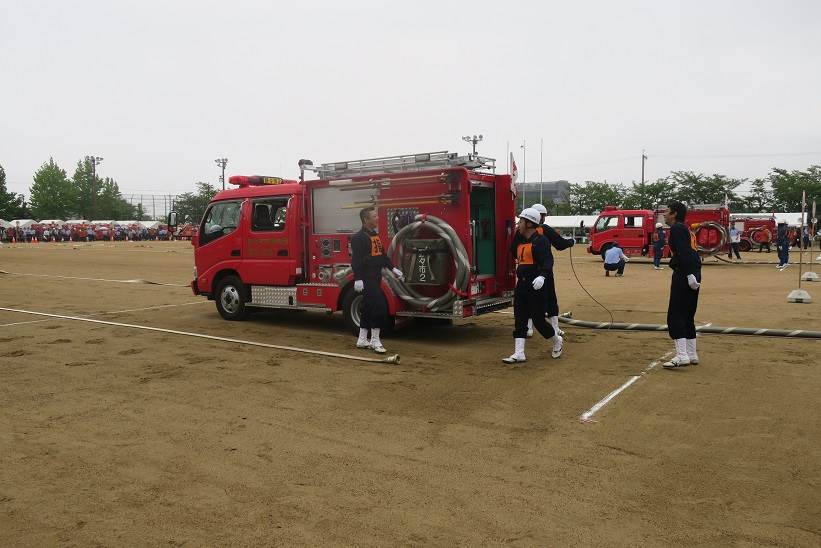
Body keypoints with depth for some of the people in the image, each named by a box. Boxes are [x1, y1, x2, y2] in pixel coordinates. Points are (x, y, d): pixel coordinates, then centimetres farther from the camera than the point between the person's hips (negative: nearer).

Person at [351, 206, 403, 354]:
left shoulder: (375, 236, 17)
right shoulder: (359, 237, -12)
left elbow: (382, 255, 25)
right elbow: (356, 260, -19)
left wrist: (393, 269, 22)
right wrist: (358, 279, -25)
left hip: (375, 278, 9)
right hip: (366, 279, -9)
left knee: (367, 309, 13)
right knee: (379, 306, -13)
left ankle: (362, 340, 22)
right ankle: (375, 341, -5)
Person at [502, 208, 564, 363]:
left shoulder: (541, 241, -13)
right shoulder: (521, 240, 14)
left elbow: (548, 261, -23)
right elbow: (514, 253, 26)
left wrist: (542, 276, -41)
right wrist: (516, 235, 17)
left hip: (536, 285, -8)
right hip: (522, 285, 8)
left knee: (538, 320, 0)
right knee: (519, 319, 3)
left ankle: (557, 341, 27)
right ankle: (519, 353, 4)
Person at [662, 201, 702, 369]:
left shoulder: (677, 228, -7)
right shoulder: (686, 229, 23)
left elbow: (684, 253, -18)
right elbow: (690, 252, 19)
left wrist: (689, 274, -25)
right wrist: (692, 274, 16)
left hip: (684, 275, -10)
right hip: (693, 275, 10)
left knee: (675, 315, -9)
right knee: (687, 316, 15)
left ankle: (682, 355, -14)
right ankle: (691, 355, 20)